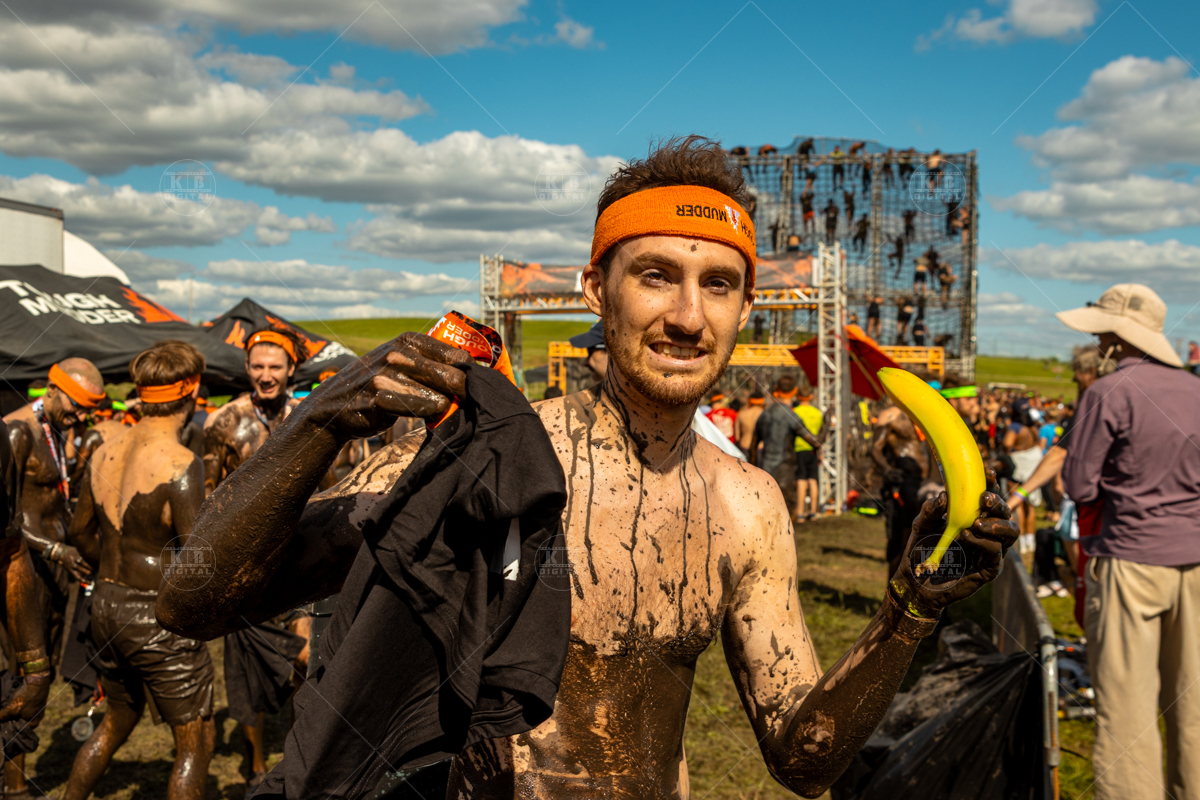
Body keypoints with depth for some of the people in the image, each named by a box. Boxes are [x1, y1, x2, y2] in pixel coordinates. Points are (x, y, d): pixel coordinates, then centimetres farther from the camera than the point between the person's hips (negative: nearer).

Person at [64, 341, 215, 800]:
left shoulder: (105, 453, 2)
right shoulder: (180, 464, -21)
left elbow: (81, 531, 14)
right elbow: (197, 559, -23)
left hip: (107, 605, 8)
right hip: (159, 615, -8)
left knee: (117, 720, 29)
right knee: (196, 742, 6)